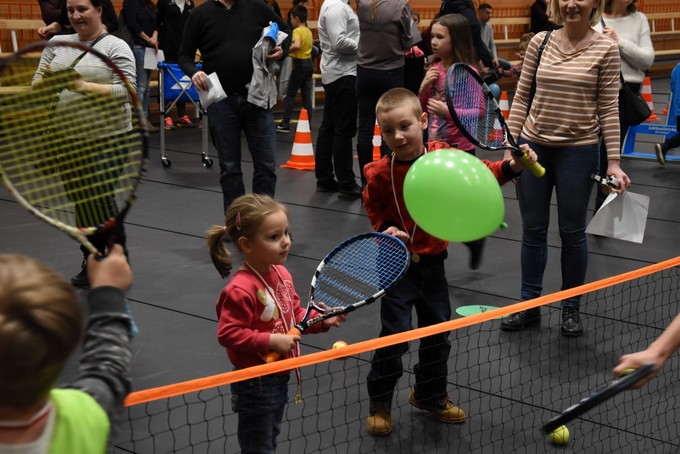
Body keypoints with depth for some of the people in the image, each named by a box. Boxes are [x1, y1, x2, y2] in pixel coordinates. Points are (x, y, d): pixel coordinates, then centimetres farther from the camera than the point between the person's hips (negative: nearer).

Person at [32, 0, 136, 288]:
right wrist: (46, 81, -14)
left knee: (101, 198, -4)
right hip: (66, 137, 5)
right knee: (80, 201, 11)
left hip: (106, 137, -5)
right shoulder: (56, 44, 10)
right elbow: (36, 87, 10)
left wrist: (86, 87, -24)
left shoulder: (116, 47, -5)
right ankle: (91, 263, 23)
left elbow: (127, 90, -14)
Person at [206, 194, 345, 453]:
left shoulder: (281, 274, 1)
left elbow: (295, 314, 13)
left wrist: (322, 320, -3)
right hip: (255, 385, -9)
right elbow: (228, 334, -28)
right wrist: (271, 341, -29)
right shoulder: (241, 290, -28)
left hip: (279, 378, 9)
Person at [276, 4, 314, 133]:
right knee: (306, 95, 8)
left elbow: (296, 45, -34)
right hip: (309, 63, 8)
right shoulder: (308, 31, 11)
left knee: (290, 94, -1)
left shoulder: (297, 31, -15)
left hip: (300, 64, -8)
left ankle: (285, 124, 0)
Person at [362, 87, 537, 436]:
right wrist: (386, 228, -16)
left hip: (433, 262, 4)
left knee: (437, 331, 16)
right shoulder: (380, 173, -14)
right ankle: (380, 403, 13)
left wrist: (511, 167, -14)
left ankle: (430, 394, 37)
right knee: (395, 334, -6)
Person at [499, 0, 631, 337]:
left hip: (578, 151, -3)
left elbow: (609, 108, -5)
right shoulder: (540, 42, 1)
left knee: (572, 231, 8)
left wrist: (614, 161, -9)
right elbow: (522, 97, 5)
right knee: (532, 229, 11)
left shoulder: (605, 49, -6)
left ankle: (571, 309, 24)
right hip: (533, 146, 3)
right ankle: (529, 305, 25)